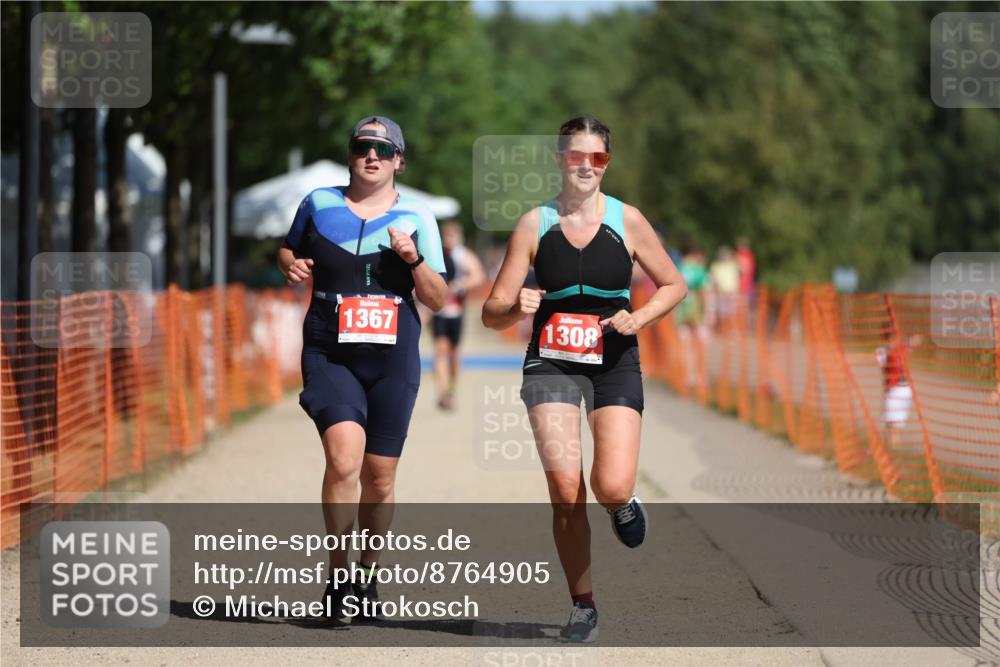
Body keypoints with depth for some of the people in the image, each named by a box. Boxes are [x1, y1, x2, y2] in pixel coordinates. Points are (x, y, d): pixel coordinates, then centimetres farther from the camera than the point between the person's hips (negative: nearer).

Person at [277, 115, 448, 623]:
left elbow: (438, 300, 4)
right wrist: (291, 266, 0)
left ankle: (367, 574, 25)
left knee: (380, 476, 5)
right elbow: (287, 249, 23)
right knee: (344, 454, -22)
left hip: (394, 359, 1)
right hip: (330, 353, -1)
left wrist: (414, 260, -14)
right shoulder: (318, 204, 6)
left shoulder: (416, 218, 6)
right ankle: (338, 573, -12)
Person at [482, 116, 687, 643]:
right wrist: (516, 307, -20)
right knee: (565, 489, -12)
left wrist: (639, 318, -7)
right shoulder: (535, 223, 2)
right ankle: (583, 605, 5)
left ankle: (624, 505, 22)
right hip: (551, 364, 0)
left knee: (611, 487, -18)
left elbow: (673, 285, 12)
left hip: (614, 365, 0)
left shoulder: (627, 221, 1)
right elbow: (493, 313, 3)